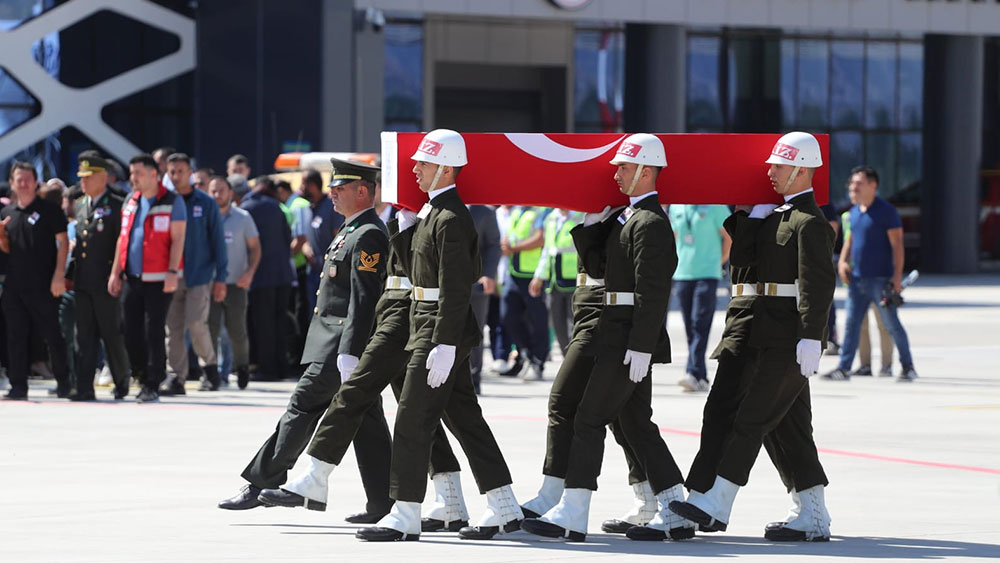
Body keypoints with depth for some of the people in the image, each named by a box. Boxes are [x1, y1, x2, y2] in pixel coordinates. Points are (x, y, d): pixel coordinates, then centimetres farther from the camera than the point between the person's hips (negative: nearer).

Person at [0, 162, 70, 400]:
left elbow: (63, 242, -4)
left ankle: (63, 382, 12)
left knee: (52, 335, -1)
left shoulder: (49, 210, -2)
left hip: (42, 286, -5)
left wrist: (59, 275, -12)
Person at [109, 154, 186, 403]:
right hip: (133, 278, 6)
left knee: (154, 333, -5)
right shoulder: (130, 202, 14)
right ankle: (143, 379, 18)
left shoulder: (172, 202, -4)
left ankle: (153, 385, -1)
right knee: (132, 333, 4)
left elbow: (177, 239, -9)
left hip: (158, 279, -6)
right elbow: (122, 238, 17)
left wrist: (172, 272, -17)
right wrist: (115, 272, 12)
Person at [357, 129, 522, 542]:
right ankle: (504, 509, 15)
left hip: (440, 328, -10)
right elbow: (414, 255, 22)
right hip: (427, 323, 10)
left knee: (413, 419, -7)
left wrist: (444, 345, -24)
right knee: (464, 416, 12)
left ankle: (405, 517, -3)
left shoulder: (451, 220, -18)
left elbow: (456, 287, -22)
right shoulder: (433, 211, 14)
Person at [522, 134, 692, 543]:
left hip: (629, 340, -10)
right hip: (619, 337, 10)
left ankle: (572, 516, -7)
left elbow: (652, 290, -21)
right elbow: (599, 267, 21)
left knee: (589, 419, -8)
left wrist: (640, 348, -24)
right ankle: (674, 514, 12)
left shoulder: (651, 224, -14)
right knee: (637, 423, 11)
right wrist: (582, 226, 9)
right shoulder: (627, 217, 18)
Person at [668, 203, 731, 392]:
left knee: (700, 324, -14)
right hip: (682, 274, 5)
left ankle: (695, 374, -21)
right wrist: (680, 260, 14)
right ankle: (701, 378, 10)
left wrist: (720, 260, 1)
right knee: (690, 328, 5)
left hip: (707, 273, -5)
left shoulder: (714, 206, -4)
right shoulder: (675, 208, 10)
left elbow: (728, 236, 1)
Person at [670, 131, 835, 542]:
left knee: (752, 419, -10)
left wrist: (809, 339, -27)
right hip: (775, 338, 10)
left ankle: (716, 506, -10)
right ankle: (813, 517, 12)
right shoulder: (781, 215, 17)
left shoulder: (809, 223, -13)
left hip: (789, 342, -10)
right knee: (793, 427, 10)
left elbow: (818, 286, -21)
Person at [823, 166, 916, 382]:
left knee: (892, 324, -1)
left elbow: (897, 244, -12)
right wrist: (843, 261, 7)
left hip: (880, 279, -7)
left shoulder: (886, 211, -9)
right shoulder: (854, 212, 13)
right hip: (857, 279, 7)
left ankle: (908, 367, 10)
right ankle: (843, 368, 4)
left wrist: (897, 276, -18)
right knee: (851, 324, 4)